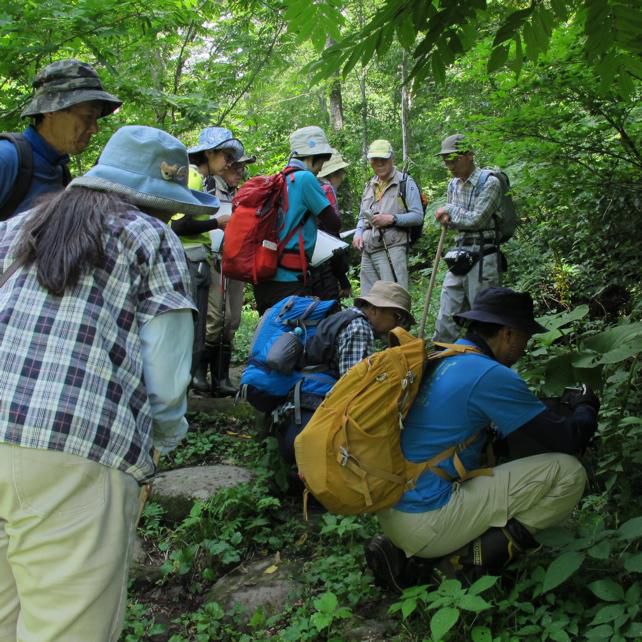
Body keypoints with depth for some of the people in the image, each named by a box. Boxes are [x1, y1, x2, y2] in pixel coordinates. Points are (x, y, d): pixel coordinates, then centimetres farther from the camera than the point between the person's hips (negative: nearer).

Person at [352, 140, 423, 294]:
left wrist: (392, 218, -17)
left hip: (393, 249, -6)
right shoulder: (370, 186, 21)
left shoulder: (406, 183, 2)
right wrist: (358, 233, 9)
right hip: (368, 251, 6)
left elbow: (418, 216, -5)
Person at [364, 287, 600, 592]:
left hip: (389, 510, 8)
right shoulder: (491, 375, -13)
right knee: (567, 472, -6)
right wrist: (585, 407, 15)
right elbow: (566, 441, -6)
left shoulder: (442, 361, 12)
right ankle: (472, 558, -6)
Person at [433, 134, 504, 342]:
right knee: (446, 315, 7)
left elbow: (476, 219, -17)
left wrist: (450, 210, -6)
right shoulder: (453, 184, 13)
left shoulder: (489, 183, -10)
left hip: (482, 256, -7)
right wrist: (448, 220, -1)